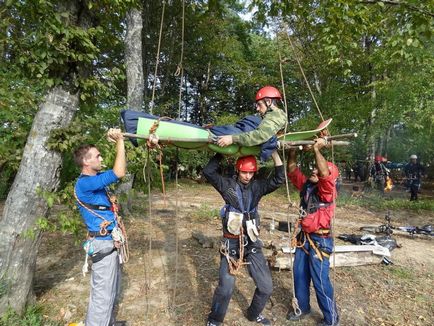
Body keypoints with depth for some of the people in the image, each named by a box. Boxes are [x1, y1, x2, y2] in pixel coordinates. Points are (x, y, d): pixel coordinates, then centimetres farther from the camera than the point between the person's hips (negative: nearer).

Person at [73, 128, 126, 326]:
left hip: (109, 240, 10)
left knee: (112, 288, 23)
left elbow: (117, 171, 18)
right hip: (103, 243, -10)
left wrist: (119, 142, 5)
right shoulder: (85, 183, -21)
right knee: (103, 292, 0)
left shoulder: (94, 179, 9)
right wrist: (120, 141, -25)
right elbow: (118, 173, -33)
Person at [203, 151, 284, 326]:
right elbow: (208, 171, -16)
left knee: (266, 286, 9)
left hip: (252, 242, 4)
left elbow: (279, 178, -5)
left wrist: (274, 153, -11)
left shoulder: (258, 186, 2)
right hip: (231, 242, -3)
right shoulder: (227, 185, -5)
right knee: (226, 288, -4)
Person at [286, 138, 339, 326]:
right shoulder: (306, 185, 3)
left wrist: (316, 149, -34)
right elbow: (292, 170, 7)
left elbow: (325, 173, -37)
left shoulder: (327, 190, -17)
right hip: (304, 237, 7)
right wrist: (292, 151, -6)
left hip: (320, 240, -7)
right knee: (299, 275, 17)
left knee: (320, 281, 3)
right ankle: (302, 308, 38)